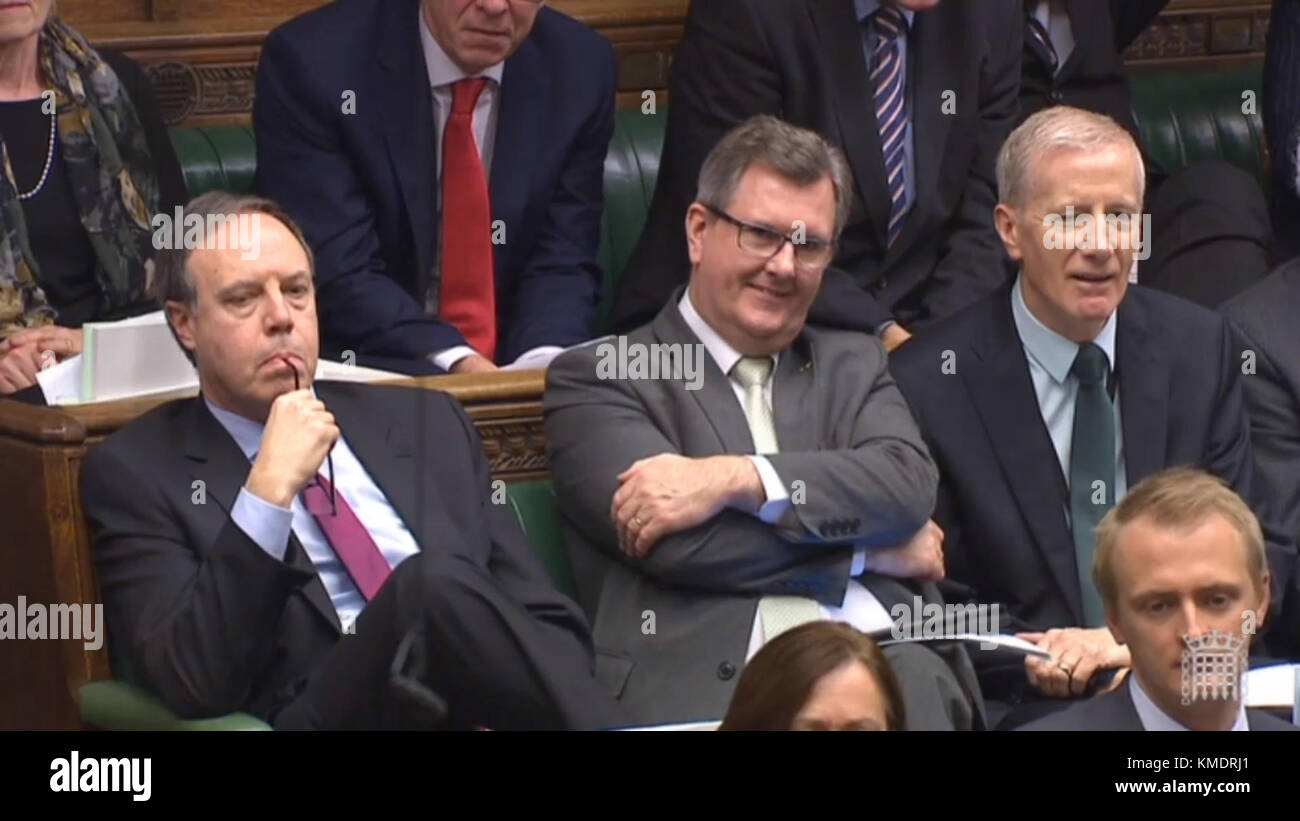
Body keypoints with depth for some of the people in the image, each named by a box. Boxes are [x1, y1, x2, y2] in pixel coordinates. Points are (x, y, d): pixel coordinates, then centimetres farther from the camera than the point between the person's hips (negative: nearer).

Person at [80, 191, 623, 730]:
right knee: (432, 584, -31)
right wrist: (269, 491, -10)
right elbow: (192, 685, -4)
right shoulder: (136, 473, 10)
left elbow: (550, 622, 18)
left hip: (486, 711, 3)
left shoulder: (425, 424, 23)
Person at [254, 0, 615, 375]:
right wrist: (458, 363, -31)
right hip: (367, 373, -3)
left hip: (518, 369, 3)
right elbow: (336, 270, -17)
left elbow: (563, 260, -1)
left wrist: (545, 364, -22)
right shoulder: (315, 61, -13)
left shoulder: (580, 68, -1)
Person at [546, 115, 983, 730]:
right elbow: (678, 543, -4)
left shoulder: (853, 366, 25)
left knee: (917, 680, -34)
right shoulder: (597, 378, 11)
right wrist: (869, 547, 3)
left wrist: (737, 478, -10)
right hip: (709, 678, -4)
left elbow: (907, 484, 4)